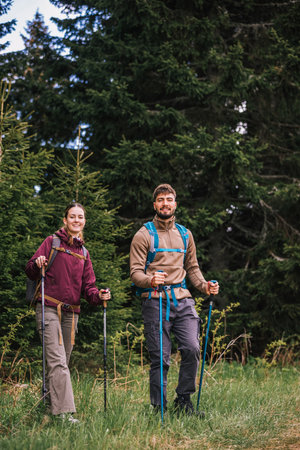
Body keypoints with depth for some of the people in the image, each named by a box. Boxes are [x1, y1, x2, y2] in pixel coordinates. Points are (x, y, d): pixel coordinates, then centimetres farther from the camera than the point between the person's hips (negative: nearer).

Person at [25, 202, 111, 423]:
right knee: (57, 361, -15)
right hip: (49, 309, -6)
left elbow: (88, 286, 14)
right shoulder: (52, 242, 3)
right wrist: (37, 264, -22)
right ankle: (64, 412, -21)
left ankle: (48, 403, 21)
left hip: (71, 313, 6)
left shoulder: (83, 252, 18)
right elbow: (30, 270, 0)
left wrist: (99, 296, -7)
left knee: (62, 362, 8)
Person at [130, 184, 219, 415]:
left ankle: (184, 400, 5)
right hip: (155, 300, -4)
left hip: (182, 300, 4)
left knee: (192, 348, -11)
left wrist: (204, 285, 7)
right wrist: (150, 280, -25)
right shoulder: (144, 235, 3)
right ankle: (159, 408, 6)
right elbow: (135, 272, -3)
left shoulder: (185, 235, 18)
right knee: (160, 358, -4)